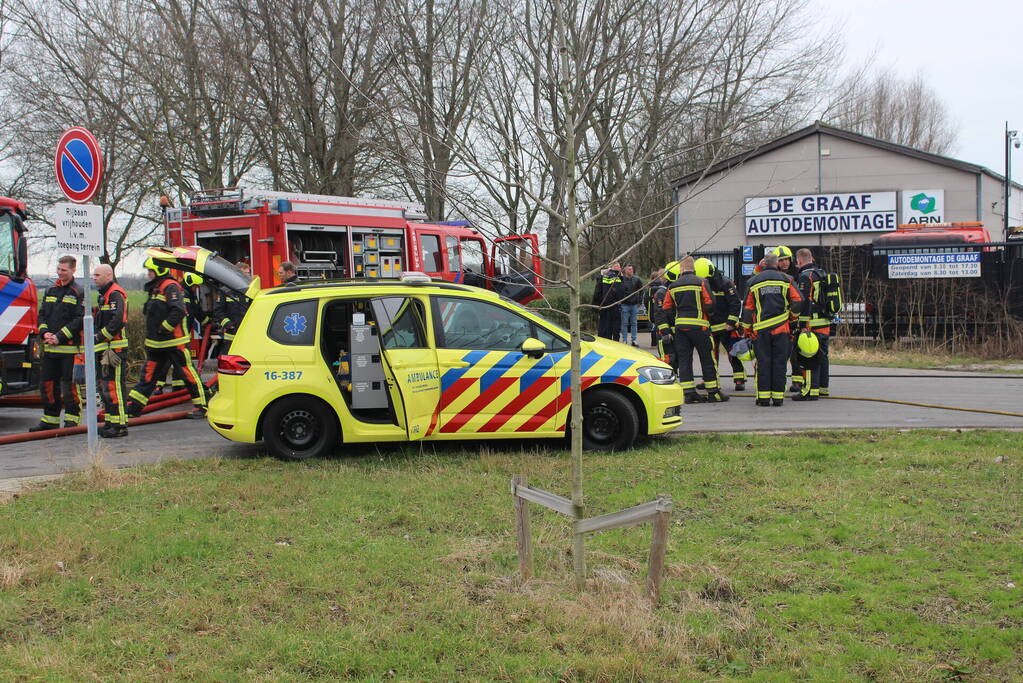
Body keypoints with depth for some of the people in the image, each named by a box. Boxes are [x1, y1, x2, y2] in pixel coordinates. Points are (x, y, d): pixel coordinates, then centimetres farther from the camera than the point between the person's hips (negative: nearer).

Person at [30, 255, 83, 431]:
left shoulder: (78, 293, -5)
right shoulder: (51, 291, 16)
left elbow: (80, 319, -12)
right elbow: (42, 314, 16)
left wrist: (60, 337, -16)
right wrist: (44, 332, -3)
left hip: (70, 347, -7)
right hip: (50, 347, 7)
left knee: (69, 384, -3)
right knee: (48, 383, 10)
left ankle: (72, 421, 5)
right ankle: (50, 420, 19)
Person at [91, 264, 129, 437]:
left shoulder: (115, 294, -12)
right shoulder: (102, 294, 21)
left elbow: (117, 321, -23)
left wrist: (99, 337, -18)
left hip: (114, 348, -11)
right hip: (104, 348, 11)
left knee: (113, 386, -11)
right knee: (104, 386, 14)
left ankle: (120, 425, -10)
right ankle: (110, 423, 22)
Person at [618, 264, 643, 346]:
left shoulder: (637, 280, 5)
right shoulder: (622, 279, -4)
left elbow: (641, 291, 13)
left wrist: (640, 301, 7)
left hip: (635, 305, 2)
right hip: (625, 304, -2)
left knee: (634, 323, 6)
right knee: (624, 323, 1)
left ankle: (634, 340, 10)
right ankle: (624, 340, 6)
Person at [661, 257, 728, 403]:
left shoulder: (673, 286, 7)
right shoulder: (701, 282, -5)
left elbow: (666, 308, 9)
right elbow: (710, 303, -12)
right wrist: (703, 311, 7)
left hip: (680, 325, 4)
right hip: (698, 324, -3)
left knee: (684, 359, 6)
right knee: (707, 358, 4)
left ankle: (688, 392, 2)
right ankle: (713, 392, 7)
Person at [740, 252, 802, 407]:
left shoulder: (752, 282, 5)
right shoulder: (786, 279, 5)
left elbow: (747, 308, 6)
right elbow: (797, 301, 0)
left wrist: (747, 328, 14)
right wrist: (792, 317, 17)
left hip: (760, 329, 0)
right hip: (781, 328, 0)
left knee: (763, 362, 4)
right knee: (779, 362, 4)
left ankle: (763, 397, 2)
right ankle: (778, 397, 4)